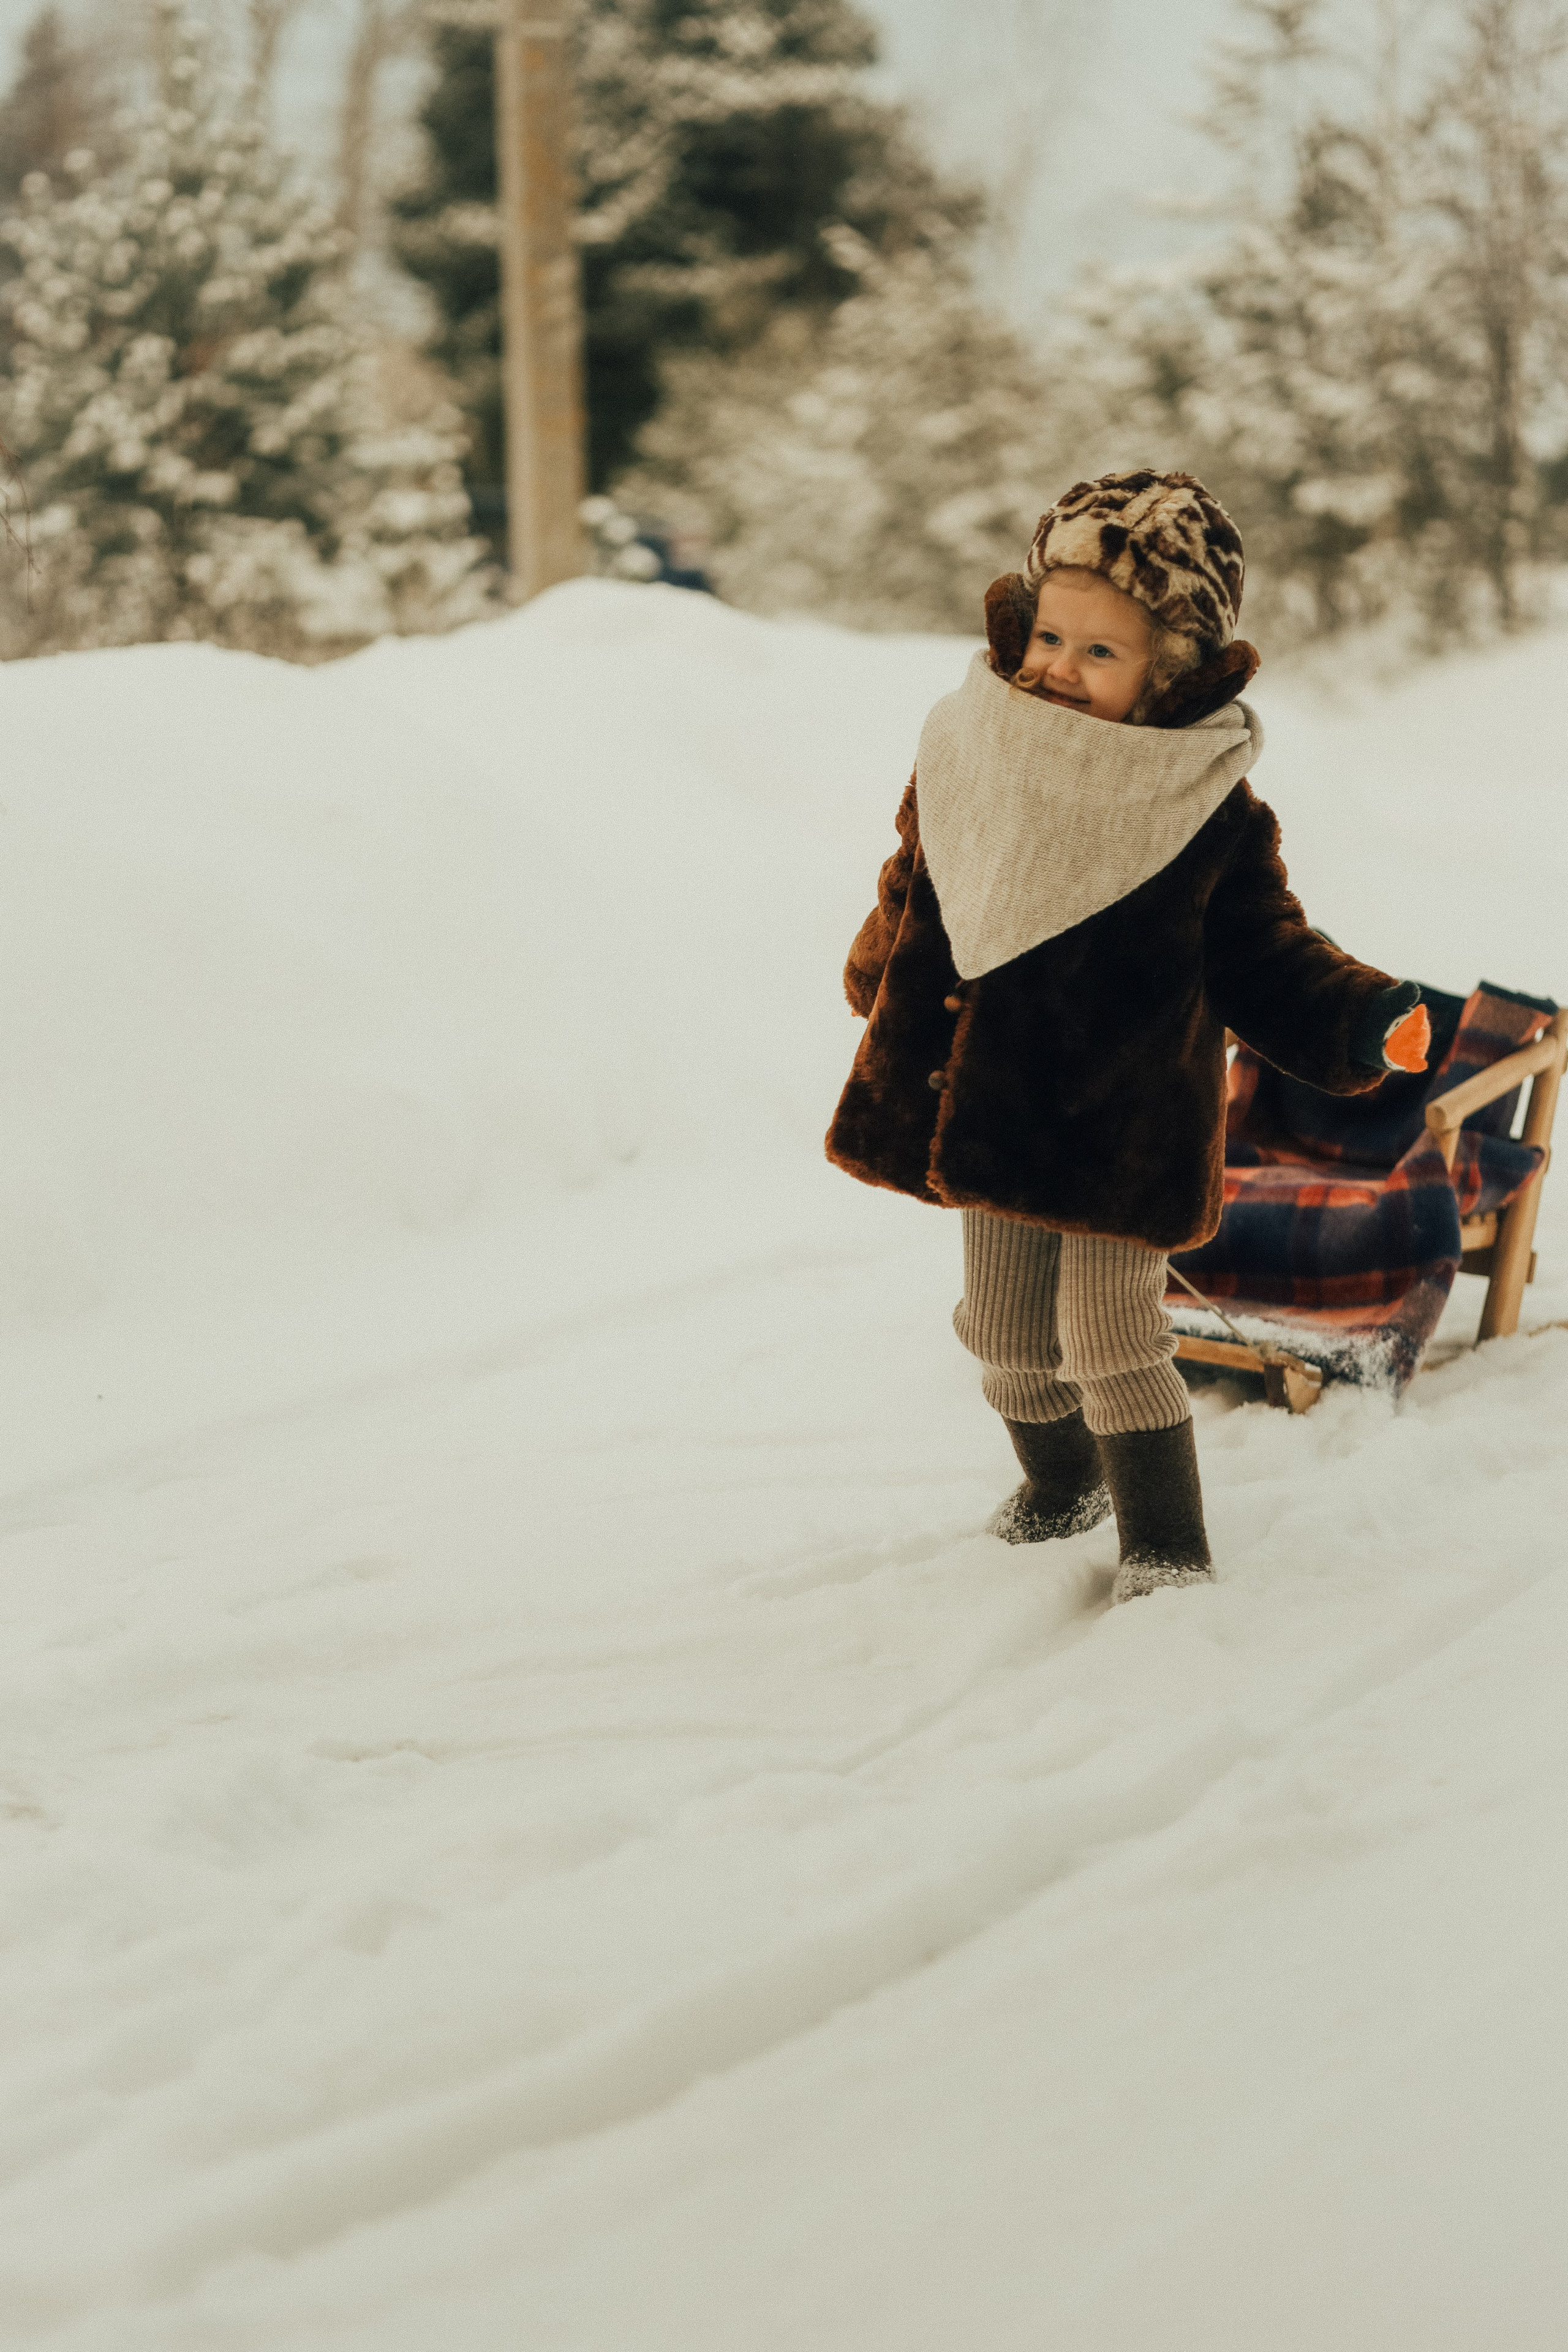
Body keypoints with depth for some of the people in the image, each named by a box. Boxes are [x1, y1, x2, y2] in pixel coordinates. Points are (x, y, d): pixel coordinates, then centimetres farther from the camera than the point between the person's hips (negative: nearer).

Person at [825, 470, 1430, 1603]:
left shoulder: (1209, 810, -12)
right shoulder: (972, 763, -3)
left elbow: (1262, 955, -4)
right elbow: (917, 897, 15)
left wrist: (1358, 1022, -17)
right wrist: (886, 988, 10)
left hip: (1123, 1125, -5)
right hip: (987, 1111, 5)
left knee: (1112, 1339, -4)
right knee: (1006, 1332, 18)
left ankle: (1168, 1543, 14)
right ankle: (1062, 1484, 45)